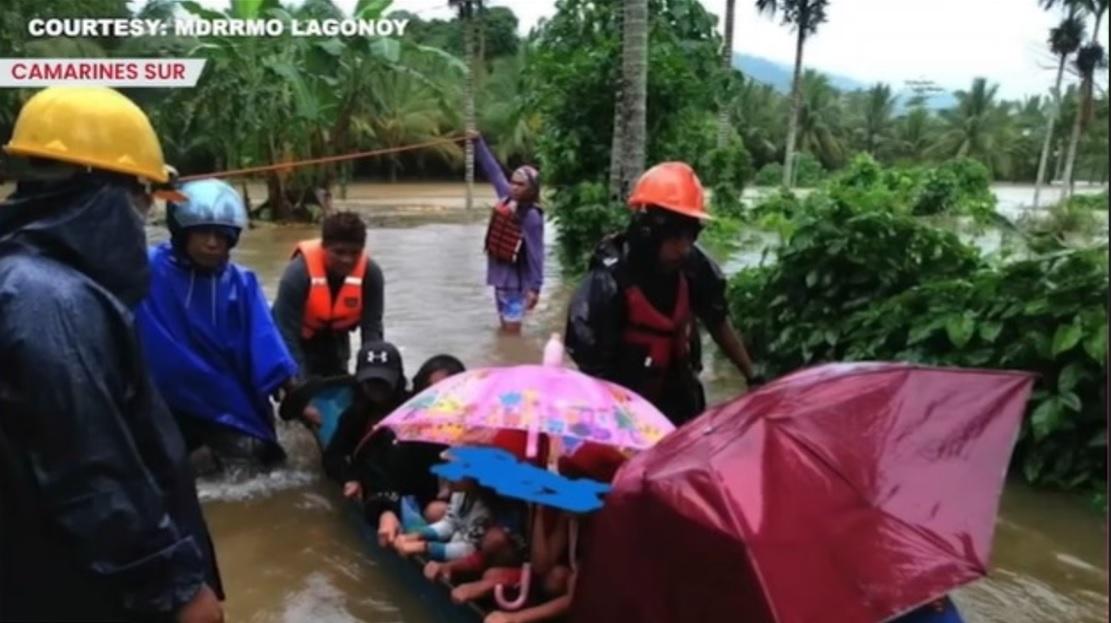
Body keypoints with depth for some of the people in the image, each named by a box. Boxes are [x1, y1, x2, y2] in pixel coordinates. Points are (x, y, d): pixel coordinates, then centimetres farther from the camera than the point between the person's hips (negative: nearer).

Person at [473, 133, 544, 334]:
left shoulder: (531, 216, -19)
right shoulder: (507, 199, 1)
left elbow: (536, 253, -19)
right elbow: (493, 171, 11)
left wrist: (535, 287, -21)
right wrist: (478, 142, 13)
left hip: (516, 279, -8)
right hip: (500, 274, 8)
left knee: (512, 330, -3)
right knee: (505, 327, 19)